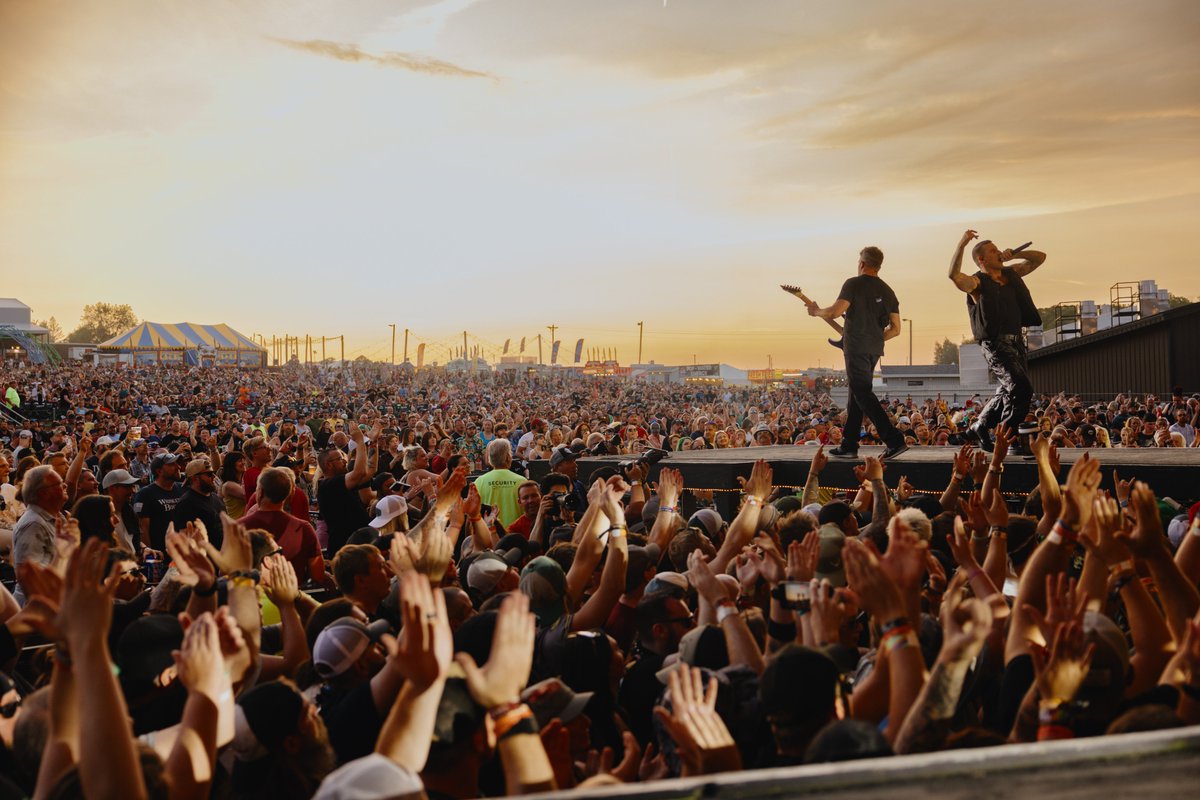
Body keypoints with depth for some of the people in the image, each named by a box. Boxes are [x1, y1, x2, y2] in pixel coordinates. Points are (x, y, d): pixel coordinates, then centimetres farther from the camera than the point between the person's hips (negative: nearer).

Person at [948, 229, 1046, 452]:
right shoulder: (977, 282, -8)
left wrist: (1014, 254, 6)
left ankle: (978, 430, 33)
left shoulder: (1011, 274, 13)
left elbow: (1040, 258, 21)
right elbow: (954, 275, -29)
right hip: (996, 344, -8)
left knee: (1008, 392, 16)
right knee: (1021, 388, -20)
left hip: (1017, 341, 8)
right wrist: (962, 244, -33)